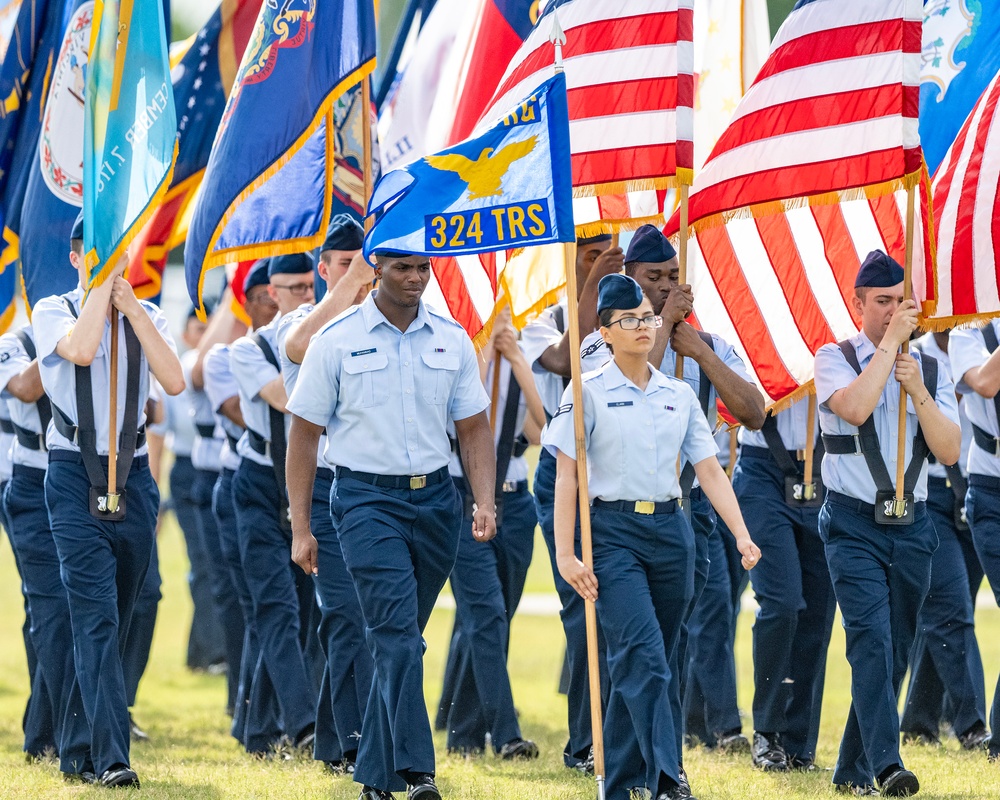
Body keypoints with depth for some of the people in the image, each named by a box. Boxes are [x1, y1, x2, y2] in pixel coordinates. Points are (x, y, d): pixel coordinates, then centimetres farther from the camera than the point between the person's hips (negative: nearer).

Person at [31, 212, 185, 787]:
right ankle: (110, 757, -19)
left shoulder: (146, 316, 11)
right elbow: (79, 350, -21)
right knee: (96, 616, -13)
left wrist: (132, 308, -7)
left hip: (133, 475, 4)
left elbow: (175, 381, -5)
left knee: (119, 616, 10)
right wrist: (102, 283, -11)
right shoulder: (53, 312, 2)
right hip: (76, 476, -4)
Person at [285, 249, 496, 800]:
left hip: (434, 497, 4)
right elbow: (304, 434, 1)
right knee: (397, 636, -16)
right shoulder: (338, 341, -2)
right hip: (367, 499, -4)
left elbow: (474, 428, 12)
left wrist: (484, 501, -3)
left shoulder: (452, 340, 7)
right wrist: (300, 528, -2)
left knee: (400, 638, 9)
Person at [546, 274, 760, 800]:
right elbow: (567, 476, -5)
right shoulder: (588, 393, -1)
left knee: (643, 660, 8)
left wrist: (742, 536, -2)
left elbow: (709, 469, 9)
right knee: (643, 655, -17)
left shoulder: (679, 396, 12)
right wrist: (565, 553, -12)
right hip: (613, 532, -5)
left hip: (670, 530, 5)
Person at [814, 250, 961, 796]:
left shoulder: (931, 369, 9)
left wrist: (917, 391, -11)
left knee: (895, 650, 8)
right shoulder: (835, 358, -1)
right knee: (872, 638, -19)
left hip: (911, 526, 5)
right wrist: (891, 341, -15)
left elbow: (950, 451, 1)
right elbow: (855, 407, -22)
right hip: (854, 525, -5)